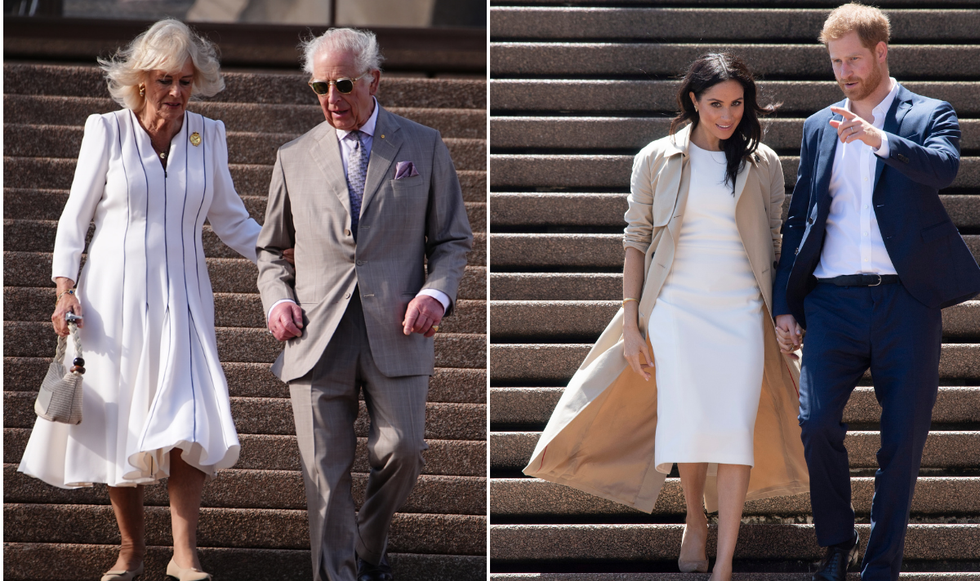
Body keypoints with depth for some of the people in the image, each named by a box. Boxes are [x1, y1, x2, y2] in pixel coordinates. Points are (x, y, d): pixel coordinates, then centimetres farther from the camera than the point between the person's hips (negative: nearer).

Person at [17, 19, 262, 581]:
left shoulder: (209, 135, 5)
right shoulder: (107, 131, -2)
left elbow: (228, 216, 14)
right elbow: (76, 216, 2)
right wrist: (65, 288, -7)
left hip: (181, 297, 1)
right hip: (113, 296, -1)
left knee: (190, 419, -13)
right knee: (119, 423, 3)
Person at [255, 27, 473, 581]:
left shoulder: (424, 147, 9)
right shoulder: (294, 158, 12)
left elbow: (454, 239, 12)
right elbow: (271, 249, 21)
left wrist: (436, 292, -7)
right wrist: (278, 299, 1)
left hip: (395, 331, -1)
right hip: (317, 336, 1)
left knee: (402, 451, -7)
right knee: (326, 471, -4)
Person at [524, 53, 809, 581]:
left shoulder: (763, 165, 6)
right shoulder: (656, 160, 2)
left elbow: (774, 243, 11)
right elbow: (636, 241, 4)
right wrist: (629, 322, 0)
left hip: (743, 312, 1)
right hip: (676, 309, -1)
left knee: (736, 428, -8)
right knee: (688, 421, -3)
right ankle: (695, 519, 24)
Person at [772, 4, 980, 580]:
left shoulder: (929, 116, 6)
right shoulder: (819, 127, 17)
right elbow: (799, 219, 18)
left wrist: (878, 139, -31)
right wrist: (786, 305, 11)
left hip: (907, 300, -2)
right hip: (834, 300, 2)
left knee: (904, 439, 0)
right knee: (817, 424, -11)